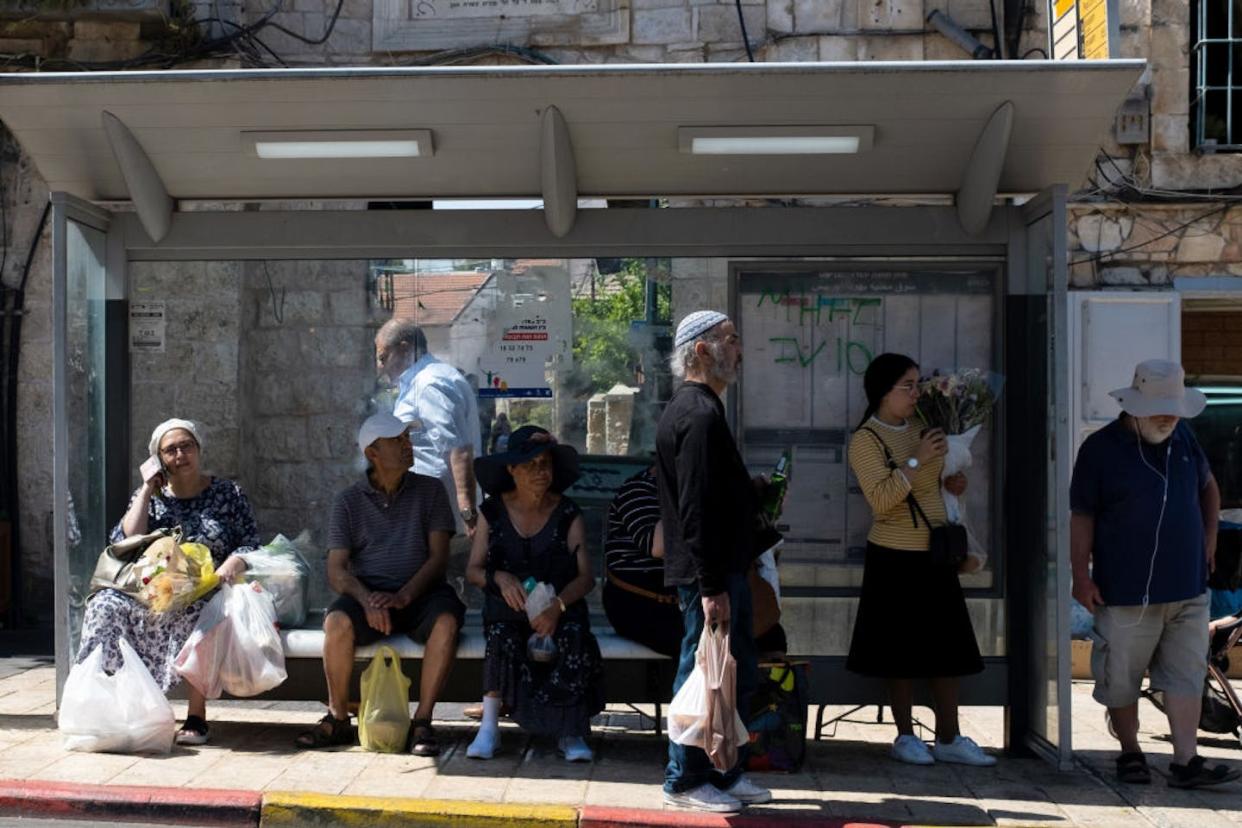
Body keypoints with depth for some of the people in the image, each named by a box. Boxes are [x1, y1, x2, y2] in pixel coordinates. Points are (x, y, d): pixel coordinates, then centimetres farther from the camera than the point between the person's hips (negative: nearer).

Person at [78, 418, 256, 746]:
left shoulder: (227, 494, 10)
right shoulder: (148, 495, 16)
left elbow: (251, 543, 4)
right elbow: (127, 542, 1)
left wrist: (234, 563, -17)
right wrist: (147, 491, 1)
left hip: (208, 593, -3)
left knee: (195, 614, -38)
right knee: (105, 606, -27)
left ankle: (197, 715, -32)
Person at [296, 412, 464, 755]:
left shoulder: (430, 490, 7)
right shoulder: (348, 501, 8)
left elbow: (438, 556, -1)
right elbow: (337, 570, 0)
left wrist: (403, 597, -18)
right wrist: (366, 599, -21)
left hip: (419, 594, 0)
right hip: (367, 594, 0)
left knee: (446, 621, -33)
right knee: (337, 621, -32)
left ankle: (422, 722, -24)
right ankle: (338, 720, -14)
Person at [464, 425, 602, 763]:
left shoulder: (567, 514, 2)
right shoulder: (493, 511, 5)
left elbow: (586, 576, -5)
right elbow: (473, 569, 3)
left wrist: (558, 605, -24)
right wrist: (500, 578, -20)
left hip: (558, 608, 0)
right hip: (508, 607, 0)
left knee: (573, 634, -32)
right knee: (502, 633, -33)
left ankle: (570, 731, -17)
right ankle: (490, 726, -21)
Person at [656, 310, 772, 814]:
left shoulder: (698, 408, 16)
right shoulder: (699, 415, -18)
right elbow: (697, 510, -24)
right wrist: (711, 586, -24)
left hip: (724, 569, 11)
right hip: (709, 573, -11)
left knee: (739, 675, 16)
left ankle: (726, 773, 27)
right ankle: (685, 781, 12)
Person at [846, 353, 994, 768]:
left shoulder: (919, 430, 11)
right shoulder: (866, 440, -10)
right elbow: (880, 499, -23)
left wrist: (949, 481, 10)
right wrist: (917, 460, -23)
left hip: (934, 554, 7)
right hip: (895, 558, -7)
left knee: (947, 647, 7)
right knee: (902, 650, 1)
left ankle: (948, 739, 14)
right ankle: (906, 737, 13)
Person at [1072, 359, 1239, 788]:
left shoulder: (1184, 439, 8)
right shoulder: (1100, 448, -8)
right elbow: (1082, 516, -6)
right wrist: (1081, 575, -11)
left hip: (1187, 588, 4)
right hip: (1126, 591, -4)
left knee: (1186, 677, 3)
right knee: (1121, 680, 6)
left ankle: (1186, 761, 6)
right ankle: (1130, 751, 24)